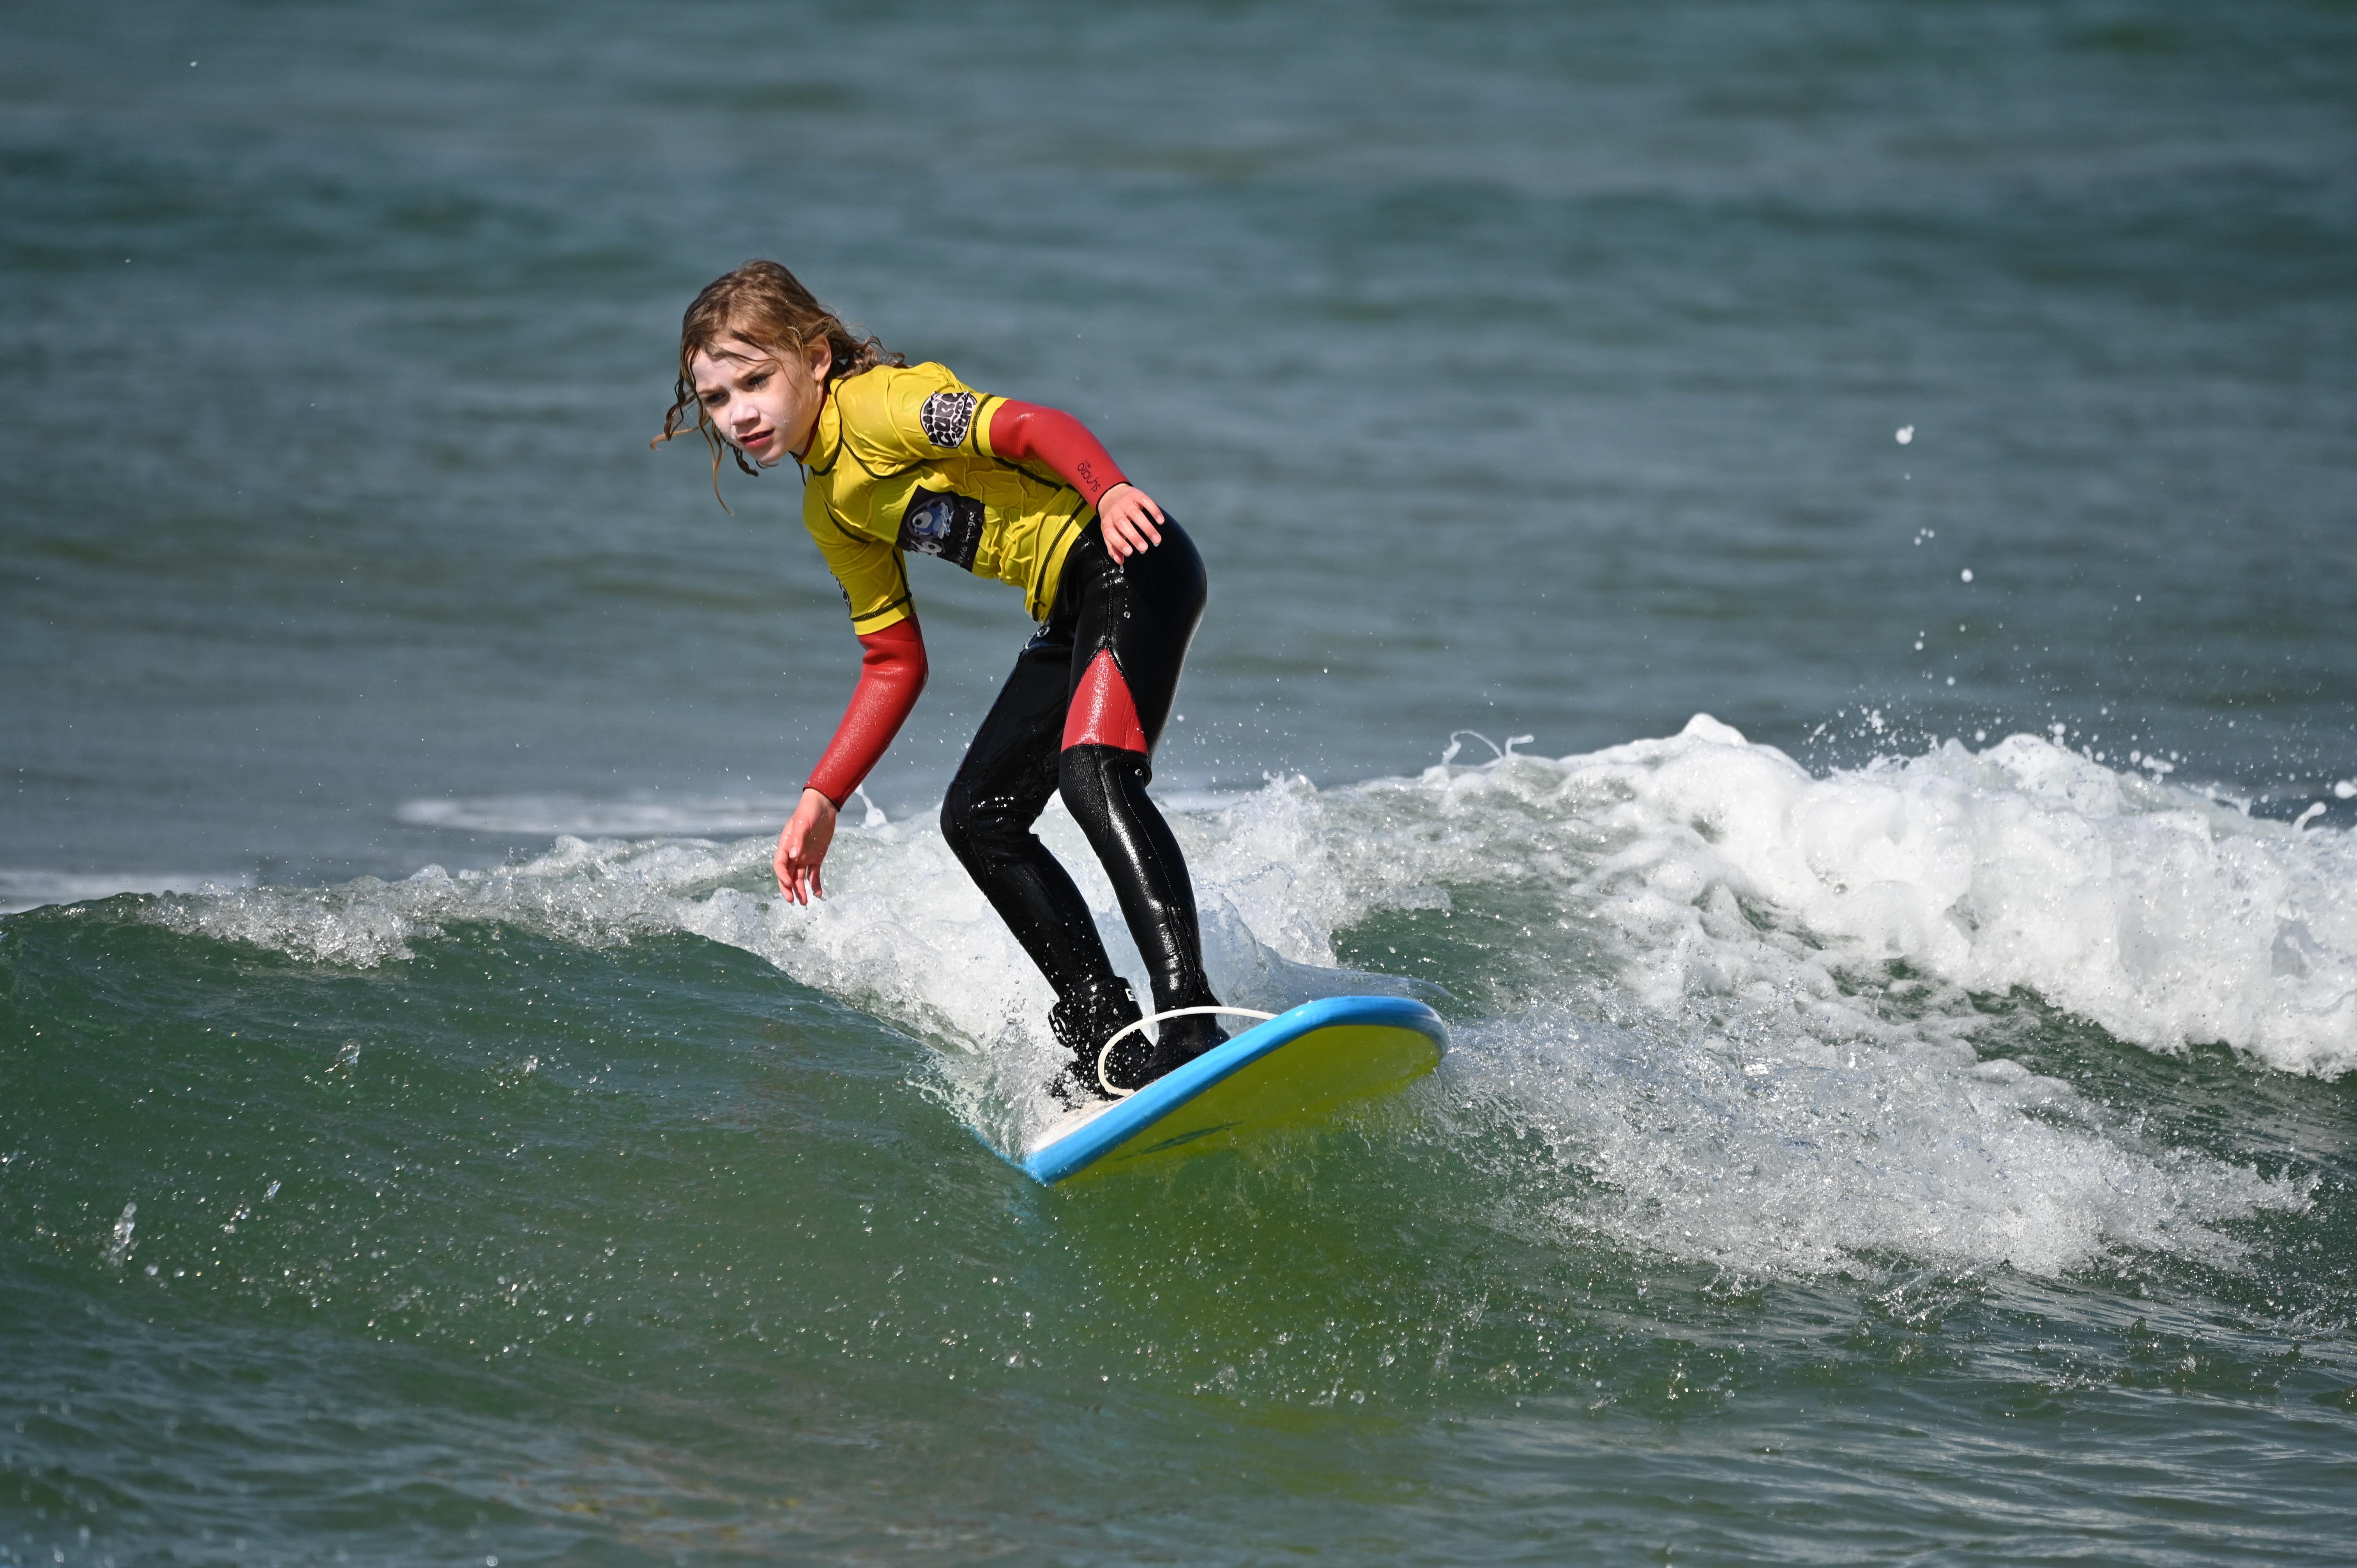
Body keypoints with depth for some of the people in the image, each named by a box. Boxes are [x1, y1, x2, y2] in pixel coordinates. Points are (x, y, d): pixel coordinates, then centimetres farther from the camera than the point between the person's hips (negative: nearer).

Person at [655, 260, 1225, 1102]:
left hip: (1130, 562, -10)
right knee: (976, 819, 8)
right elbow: (895, 662, 21)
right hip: (1070, 618, 10)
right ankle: (1110, 1037, 7)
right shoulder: (831, 512, 16)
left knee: (1093, 774, -29)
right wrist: (821, 799, 16)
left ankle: (1189, 1017, -39)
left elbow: (1031, 426, -24)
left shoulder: (877, 405, -11)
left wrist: (1109, 491, -45)